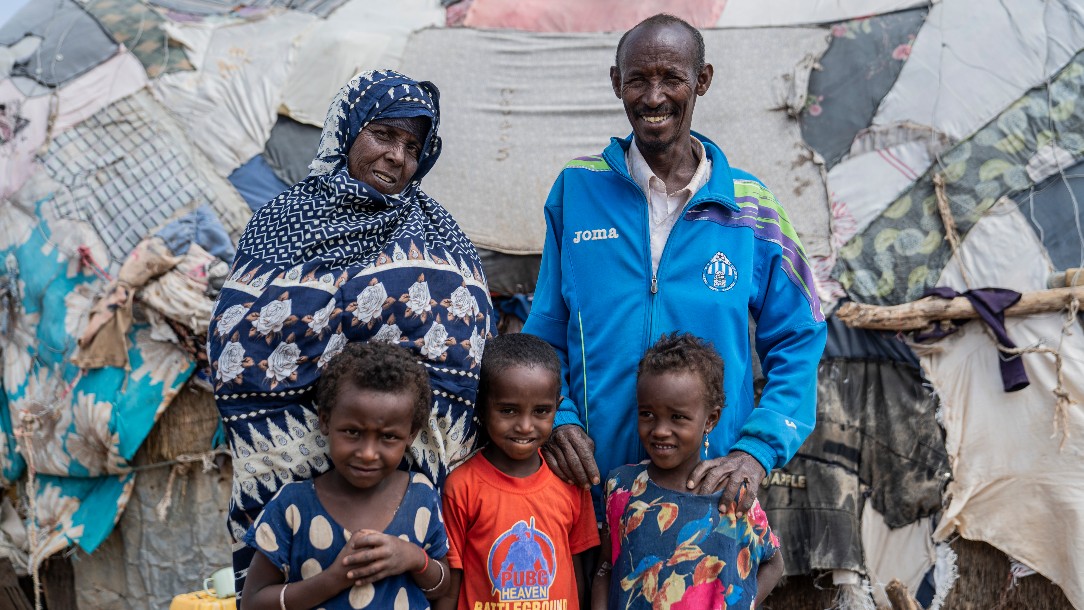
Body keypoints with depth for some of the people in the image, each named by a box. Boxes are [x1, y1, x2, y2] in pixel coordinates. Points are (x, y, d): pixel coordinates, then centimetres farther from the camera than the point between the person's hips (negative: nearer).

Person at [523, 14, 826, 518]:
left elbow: (797, 344, 1)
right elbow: (545, 331, 5)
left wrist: (758, 449, -12)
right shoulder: (577, 189, 0)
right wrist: (556, 417, -11)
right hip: (590, 481, 0)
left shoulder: (750, 207, -1)